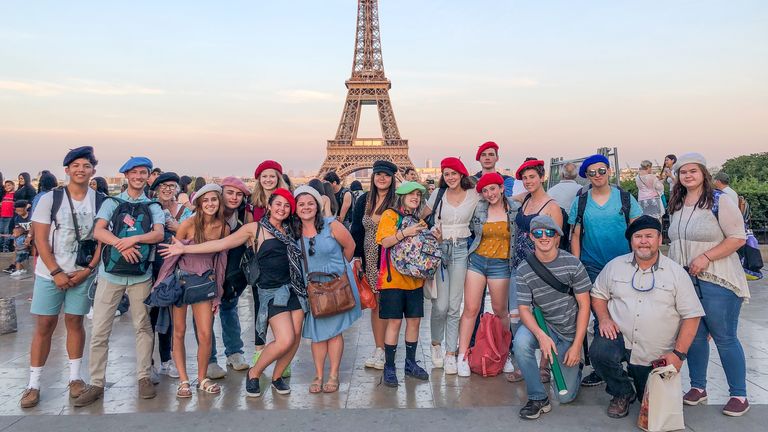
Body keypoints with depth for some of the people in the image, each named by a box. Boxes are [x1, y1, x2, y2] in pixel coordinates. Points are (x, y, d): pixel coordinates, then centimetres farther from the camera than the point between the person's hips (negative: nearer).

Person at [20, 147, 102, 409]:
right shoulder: (49, 199, -3)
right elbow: (41, 239, -6)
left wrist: (87, 269, -10)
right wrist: (56, 273, -12)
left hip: (83, 273, 1)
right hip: (50, 273, 0)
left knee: (75, 322, 8)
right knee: (44, 325, 3)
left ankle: (75, 377, 19)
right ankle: (33, 384, 13)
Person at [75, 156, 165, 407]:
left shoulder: (153, 207, 8)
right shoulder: (111, 203, 7)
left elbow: (159, 235, -7)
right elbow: (98, 231, -7)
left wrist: (134, 239, -23)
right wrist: (121, 244, -23)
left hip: (141, 274, 0)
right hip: (110, 273, 0)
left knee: (143, 327, 7)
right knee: (99, 330, 0)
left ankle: (144, 377, 18)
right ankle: (96, 383, 10)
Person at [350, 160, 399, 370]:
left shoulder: (397, 201, -5)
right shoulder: (364, 200, 8)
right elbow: (356, 230, 10)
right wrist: (356, 256, 3)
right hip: (370, 260, 4)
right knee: (376, 303, 10)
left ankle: (387, 351, 10)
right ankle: (379, 348, 20)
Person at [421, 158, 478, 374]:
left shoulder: (474, 195, 3)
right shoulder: (438, 195, 4)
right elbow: (421, 218, 11)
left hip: (460, 250, 0)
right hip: (438, 249, 0)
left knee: (454, 306, 2)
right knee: (440, 305, -4)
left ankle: (450, 354, 12)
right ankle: (436, 345, 21)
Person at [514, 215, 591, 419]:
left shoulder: (572, 263, -13)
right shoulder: (524, 269, -10)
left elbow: (584, 305, -9)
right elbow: (524, 309, -11)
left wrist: (577, 346, -12)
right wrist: (541, 335, -30)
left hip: (570, 332, -1)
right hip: (542, 325, 1)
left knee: (566, 396, 1)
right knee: (521, 341, -34)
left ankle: (574, 366, 36)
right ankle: (538, 398, -13)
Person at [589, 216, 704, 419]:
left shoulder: (676, 273, -4)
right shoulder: (615, 265, 2)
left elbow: (691, 316, -4)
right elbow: (598, 295, 11)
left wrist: (679, 353, -12)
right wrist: (604, 318, -10)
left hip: (656, 356, 0)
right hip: (619, 337, 0)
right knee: (599, 352, -33)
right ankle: (623, 393, -2)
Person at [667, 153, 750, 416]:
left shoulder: (719, 201, -7)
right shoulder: (676, 206, 12)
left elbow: (738, 238, -11)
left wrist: (706, 257, -20)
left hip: (717, 282, -5)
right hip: (685, 280, 6)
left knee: (725, 338, 0)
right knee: (694, 336, 11)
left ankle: (739, 395, 13)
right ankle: (698, 387, 24)